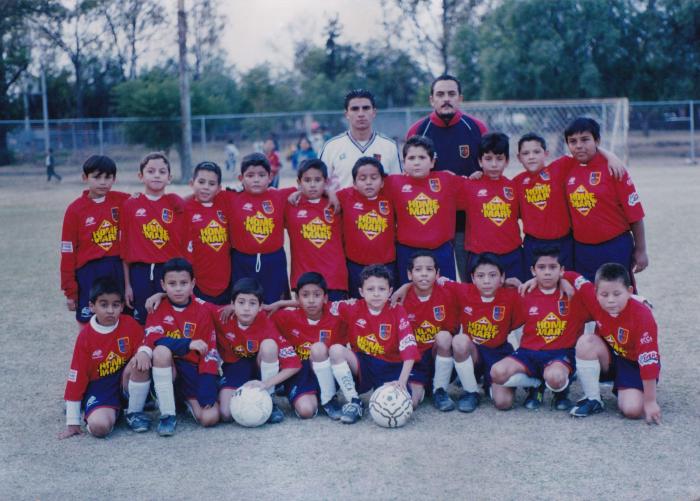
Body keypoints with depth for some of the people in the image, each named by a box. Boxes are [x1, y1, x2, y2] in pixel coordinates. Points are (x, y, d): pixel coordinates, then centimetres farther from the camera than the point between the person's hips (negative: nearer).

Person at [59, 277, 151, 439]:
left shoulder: (130, 325, -5)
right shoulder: (85, 336, -9)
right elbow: (76, 378, -7)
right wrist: (72, 423, -7)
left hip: (127, 382, 3)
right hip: (99, 388, -2)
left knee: (140, 364, -30)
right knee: (99, 426, -31)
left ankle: (134, 412, -7)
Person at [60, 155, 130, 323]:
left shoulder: (122, 201, 1)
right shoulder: (75, 209, -3)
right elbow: (68, 252, -1)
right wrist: (69, 290, -2)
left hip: (118, 271, 2)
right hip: (89, 273, -2)